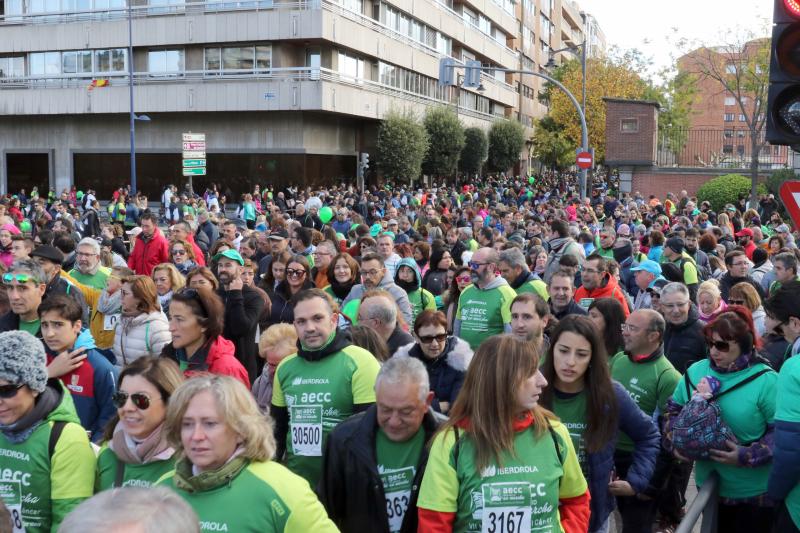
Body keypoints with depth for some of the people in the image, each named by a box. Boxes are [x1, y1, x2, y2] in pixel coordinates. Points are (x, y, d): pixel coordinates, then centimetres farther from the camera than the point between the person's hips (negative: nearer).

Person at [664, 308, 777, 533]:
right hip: (708, 482, 4)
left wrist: (748, 456, -24)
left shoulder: (766, 381, -14)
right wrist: (674, 441, -6)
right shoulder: (695, 371, 0)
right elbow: (674, 410, 11)